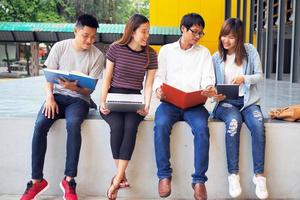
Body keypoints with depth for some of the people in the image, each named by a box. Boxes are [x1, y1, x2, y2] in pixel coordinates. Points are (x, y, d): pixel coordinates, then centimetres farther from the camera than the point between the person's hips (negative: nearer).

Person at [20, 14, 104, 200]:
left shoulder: (98, 56, -5)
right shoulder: (59, 47, -1)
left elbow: (89, 89, -6)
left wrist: (74, 87, -27)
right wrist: (49, 97, -14)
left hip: (79, 99, -2)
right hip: (57, 95, 2)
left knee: (73, 125, -35)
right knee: (40, 125, -26)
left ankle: (69, 180, -24)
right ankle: (37, 180, -16)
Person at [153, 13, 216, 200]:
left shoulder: (204, 52, 16)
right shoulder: (166, 50, 16)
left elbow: (207, 78, 6)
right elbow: (159, 76, 9)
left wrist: (209, 88, -18)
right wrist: (159, 88, -14)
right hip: (170, 101, 0)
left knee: (202, 128, -31)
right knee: (161, 124, -32)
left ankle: (199, 180, -21)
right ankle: (164, 175, -18)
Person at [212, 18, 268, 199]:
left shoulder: (250, 50, 5)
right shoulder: (216, 57, 7)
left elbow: (260, 75, 3)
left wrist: (245, 78, -18)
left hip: (248, 100, 1)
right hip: (226, 102, 0)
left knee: (258, 125, -33)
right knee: (233, 122, -35)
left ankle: (259, 175, -24)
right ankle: (233, 174, -28)